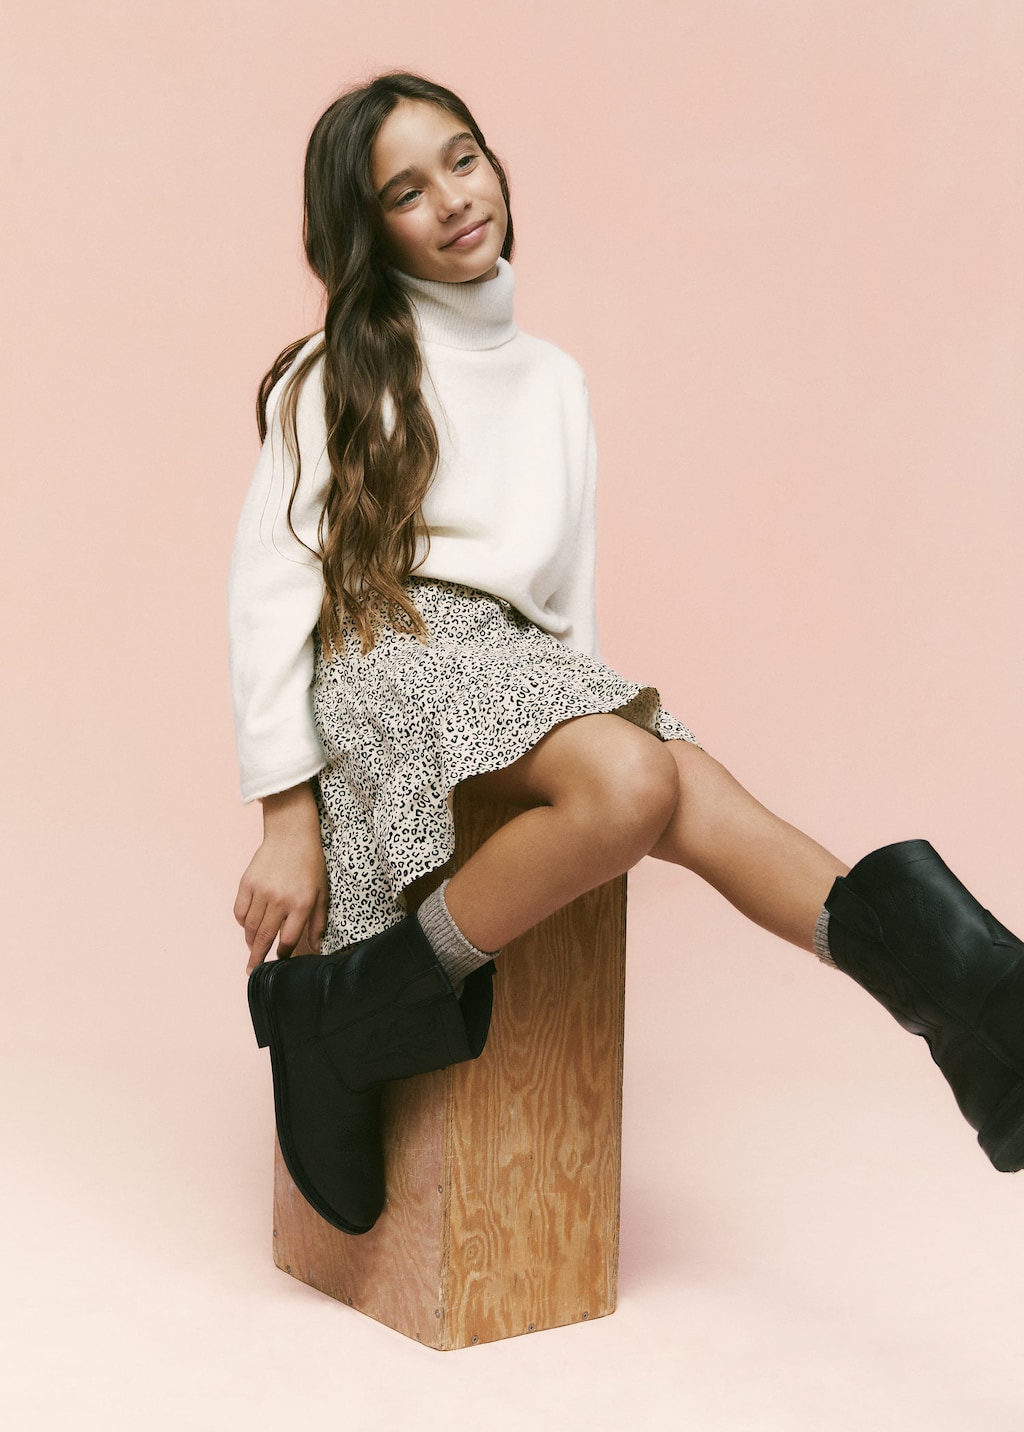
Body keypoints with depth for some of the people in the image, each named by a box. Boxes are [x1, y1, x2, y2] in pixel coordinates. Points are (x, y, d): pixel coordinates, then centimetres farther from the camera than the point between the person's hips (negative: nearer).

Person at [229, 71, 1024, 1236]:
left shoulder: (554, 378, 21)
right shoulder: (340, 375, 6)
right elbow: (268, 586, -1)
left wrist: (585, 707, 9)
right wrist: (289, 814, -10)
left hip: (522, 670, 4)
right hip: (383, 658, -4)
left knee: (680, 795, -28)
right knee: (635, 779, -34)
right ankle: (348, 1012, -25)